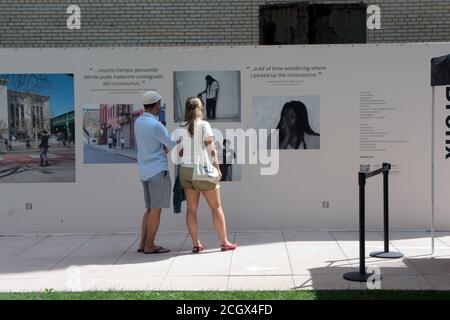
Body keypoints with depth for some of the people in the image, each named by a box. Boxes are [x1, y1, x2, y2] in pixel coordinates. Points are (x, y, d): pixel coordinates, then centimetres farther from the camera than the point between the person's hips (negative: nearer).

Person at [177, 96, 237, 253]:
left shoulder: (181, 128, 1)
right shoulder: (204, 125, -11)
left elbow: (179, 152, 3)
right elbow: (211, 150, -14)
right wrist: (217, 168, -6)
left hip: (186, 170, 4)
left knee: (192, 208, 8)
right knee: (216, 207, 7)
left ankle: (196, 244, 9)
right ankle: (224, 242, 11)